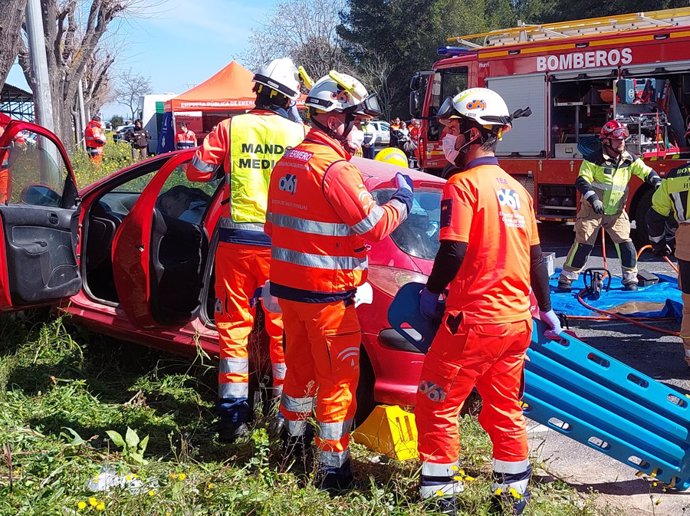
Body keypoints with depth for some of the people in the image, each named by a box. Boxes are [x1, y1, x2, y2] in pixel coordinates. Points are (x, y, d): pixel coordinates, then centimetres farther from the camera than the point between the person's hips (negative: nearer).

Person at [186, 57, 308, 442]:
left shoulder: (231, 128, -1)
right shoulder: (299, 133, -3)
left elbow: (196, 171, 1)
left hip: (236, 239, 1)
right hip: (281, 242, 0)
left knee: (234, 324, 9)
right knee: (283, 325, 11)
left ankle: (233, 413, 10)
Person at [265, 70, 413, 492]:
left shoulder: (289, 161, 7)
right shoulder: (334, 168, -20)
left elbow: (276, 224, 15)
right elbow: (375, 226, -17)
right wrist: (401, 201, -2)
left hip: (287, 284, 8)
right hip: (325, 292, -8)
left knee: (301, 367, 23)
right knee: (339, 378, 3)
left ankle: (295, 440, 39)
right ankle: (334, 467, 10)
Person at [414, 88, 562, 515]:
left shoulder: (464, 184, -12)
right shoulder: (516, 189, 11)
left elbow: (453, 252, -19)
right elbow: (535, 256, 16)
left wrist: (431, 292, -2)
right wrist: (546, 309, 26)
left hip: (475, 320, -7)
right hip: (517, 320, 8)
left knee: (437, 404, 7)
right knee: (505, 408, 18)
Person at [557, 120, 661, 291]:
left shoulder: (629, 160, 1)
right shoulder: (594, 160, -13)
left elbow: (646, 172, -2)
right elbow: (582, 181, -20)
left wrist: (658, 183, -23)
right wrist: (593, 198, -34)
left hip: (616, 212, 4)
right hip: (592, 211, -4)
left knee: (625, 243, -4)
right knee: (583, 244, -6)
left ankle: (630, 278, 8)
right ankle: (566, 277, 2)